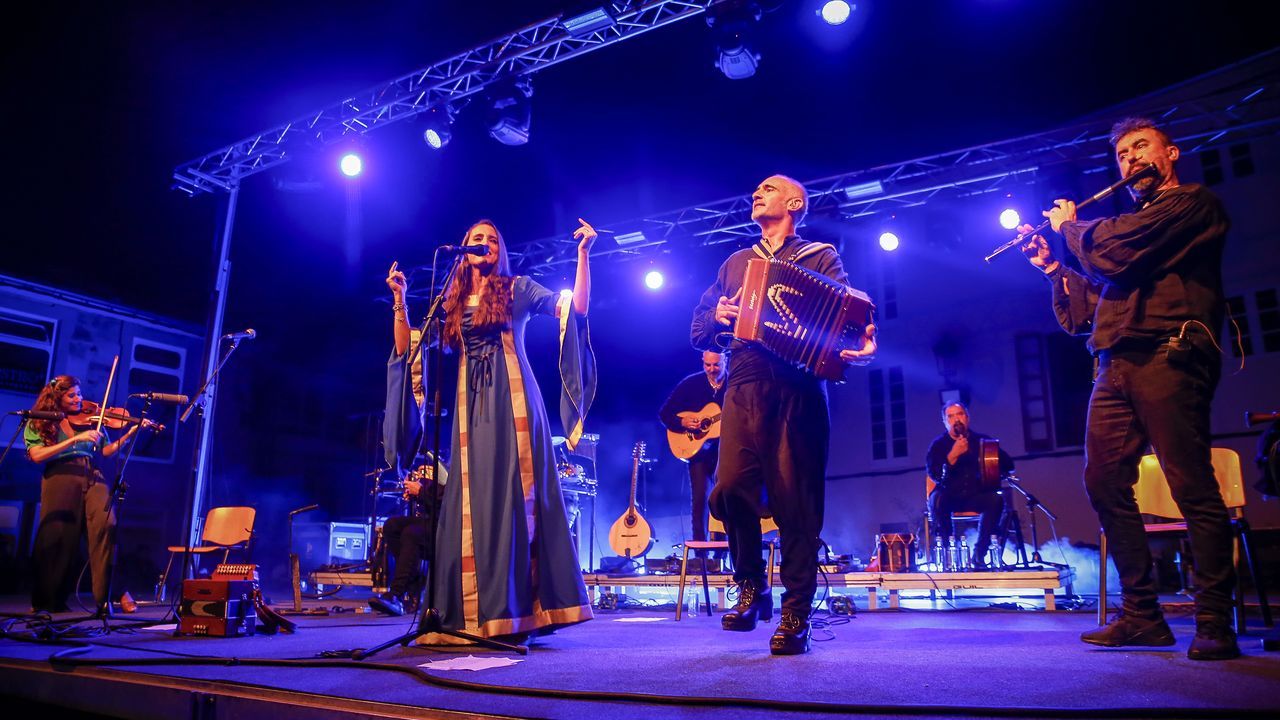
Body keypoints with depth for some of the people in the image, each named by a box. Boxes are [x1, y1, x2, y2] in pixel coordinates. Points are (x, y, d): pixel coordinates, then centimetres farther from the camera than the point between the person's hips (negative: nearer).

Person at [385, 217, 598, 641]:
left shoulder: (517, 289, 8)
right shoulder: (453, 301, 18)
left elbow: (577, 308, -3)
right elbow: (409, 349, 15)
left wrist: (582, 253, -8)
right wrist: (400, 299, 9)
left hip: (513, 401, -4)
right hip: (471, 407, 4)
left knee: (515, 494, -8)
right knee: (472, 501, 1)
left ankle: (517, 608, -5)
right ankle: (475, 615, 7)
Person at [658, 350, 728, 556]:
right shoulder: (691, 384, 2)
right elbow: (664, 413, 3)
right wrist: (682, 422, -14)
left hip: (725, 448, 0)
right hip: (697, 447, 0)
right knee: (700, 498, -4)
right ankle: (700, 554, 5)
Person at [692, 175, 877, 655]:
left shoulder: (820, 257, 14)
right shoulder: (735, 264, 26)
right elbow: (698, 331, 25)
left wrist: (860, 345, -23)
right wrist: (717, 316, 3)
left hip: (798, 391, -3)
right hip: (745, 389, 3)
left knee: (796, 503, -5)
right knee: (731, 489, -12)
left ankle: (796, 615, 6)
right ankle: (752, 589, 11)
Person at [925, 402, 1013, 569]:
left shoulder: (983, 440, 8)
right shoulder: (938, 444, 2)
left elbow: (1008, 465, 6)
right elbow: (934, 475, -11)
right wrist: (953, 455, -22)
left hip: (977, 496, 2)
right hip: (950, 497, -1)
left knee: (996, 499, -29)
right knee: (936, 499, -34)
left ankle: (979, 554, -21)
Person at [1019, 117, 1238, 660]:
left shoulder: (1192, 202, 5)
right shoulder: (1123, 222, 29)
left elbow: (1117, 252, -12)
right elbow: (1083, 314, 26)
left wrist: (1070, 226, 7)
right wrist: (1054, 267, 16)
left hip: (1166, 357, -8)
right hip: (1116, 367, 8)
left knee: (1192, 488, -9)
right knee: (1104, 482, 3)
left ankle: (1215, 624, -1)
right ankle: (1141, 615, 10)